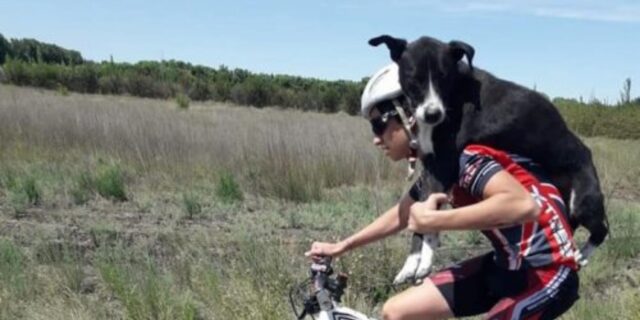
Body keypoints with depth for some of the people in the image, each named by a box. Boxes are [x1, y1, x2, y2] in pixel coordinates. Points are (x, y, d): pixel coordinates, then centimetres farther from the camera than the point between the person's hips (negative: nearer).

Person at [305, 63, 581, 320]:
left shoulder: (460, 153, -22)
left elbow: (524, 206, -38)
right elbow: (403, 214, 24)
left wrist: (432, 221, -32)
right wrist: (342, 246, 29)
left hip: (547, 271, -9)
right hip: (509, 264, 9)